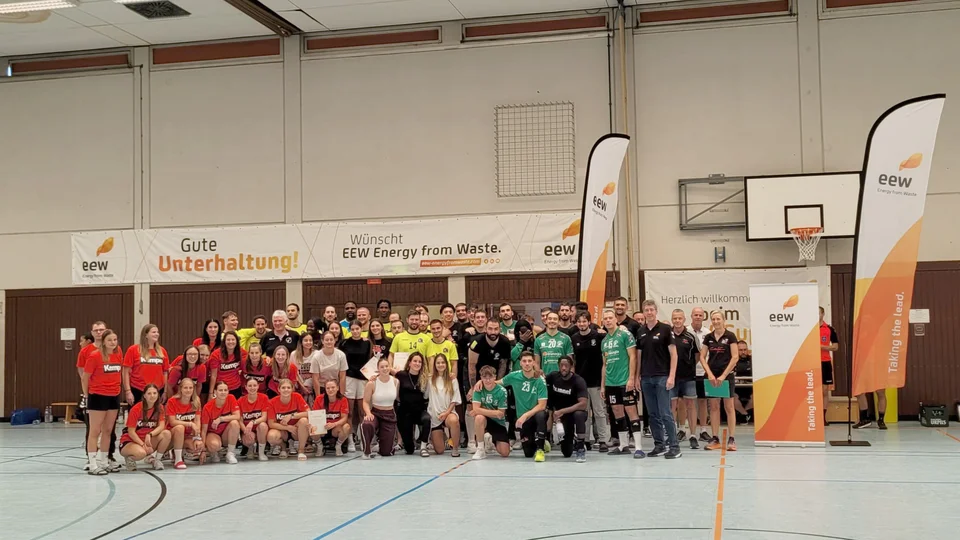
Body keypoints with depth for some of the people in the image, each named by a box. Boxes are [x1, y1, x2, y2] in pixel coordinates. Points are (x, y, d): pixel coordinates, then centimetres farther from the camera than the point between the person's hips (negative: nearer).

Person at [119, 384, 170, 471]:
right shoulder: (136, 409, -16)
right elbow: (131, 432, -15)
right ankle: (129, 458, -2)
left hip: (148, 440, 5)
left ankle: (156, 459, -3)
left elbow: (161, 426, -13)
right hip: (130, 441, -5)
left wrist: (150, 435, -31)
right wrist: (143, 445, -23)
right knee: (141, 453, -39)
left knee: (166, 434, -23)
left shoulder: (159, 408, -2)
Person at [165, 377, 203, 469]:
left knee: (199, 446, -26)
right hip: (172, 433, -4)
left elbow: (197, 421, -7)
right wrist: (190, 424, -24)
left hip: (188, 434, 4)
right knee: (180, 427, -38)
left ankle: (180, 451, 9)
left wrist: (197, 438, -18)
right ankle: (178, 460, -27)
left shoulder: (196, 401, -3)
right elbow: (172, 422, -19)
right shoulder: (172, 401, -14)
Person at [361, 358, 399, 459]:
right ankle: (367, 451, -18)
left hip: (390, 415, 2)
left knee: (387, 452, 2)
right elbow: (366, 401, -8)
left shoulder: (396, 382, -3)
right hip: (375, 413, -2)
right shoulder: (372, 383, -9)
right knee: (366, 425, -42)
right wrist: (368, 413, -23)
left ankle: (380, 437, 40)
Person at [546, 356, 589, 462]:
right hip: (561, 415, 3)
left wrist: (562, 411, -34)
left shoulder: (579, 381, -22)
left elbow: (583, 404, -32)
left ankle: (581, 448, -24)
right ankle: (573, 443, 38)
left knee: (579, 414, -41)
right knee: (567, 453, 1)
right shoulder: (553, 376, -8)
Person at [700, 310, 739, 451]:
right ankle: (715, 439, 9)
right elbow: (702, 357, 6)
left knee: (729, 407, -1)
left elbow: (735, 357, -9)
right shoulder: (708, 337, 7)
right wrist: (710, 374, -8)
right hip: (712, 376, 4)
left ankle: (731, 439, 1)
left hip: (726, 375, -4)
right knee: (713, 407, 5)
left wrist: (723, 375, -13)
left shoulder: (730, 336, -4)